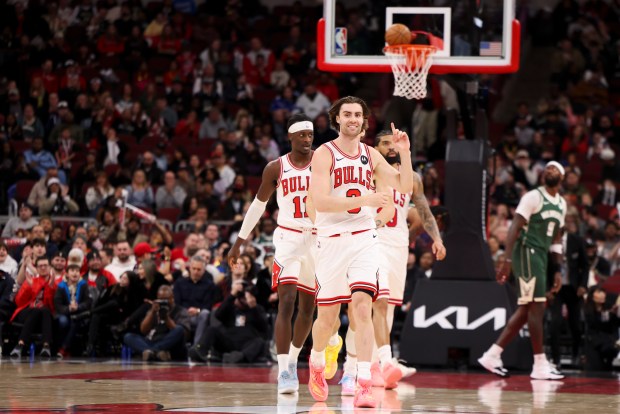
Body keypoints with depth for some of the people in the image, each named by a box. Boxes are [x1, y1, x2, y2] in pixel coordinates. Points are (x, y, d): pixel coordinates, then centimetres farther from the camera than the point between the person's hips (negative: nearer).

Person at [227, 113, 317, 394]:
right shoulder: (276, 168, -2)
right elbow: (258, 205, 10)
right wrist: (239, 242, 12)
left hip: (317, 240, 2)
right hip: (288, 238, -2)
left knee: (308, 306, 12)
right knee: (286, 302, -16)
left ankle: (292, 361, 32)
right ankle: (283, 372, -18)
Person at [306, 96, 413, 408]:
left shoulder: (370, 155, 9)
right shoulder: (324, 154, -6)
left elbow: (405, 187, 9)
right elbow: (320, 202, -18)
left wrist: (404, 152, -5)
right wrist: (366, 199, -24)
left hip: (364, 239, 2)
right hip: (332, 239, -2)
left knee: (362, 307, -14)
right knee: (328, 315, 7)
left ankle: (364, 386, -18)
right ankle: (317, 364, 38)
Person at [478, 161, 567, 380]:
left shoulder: (561, 204, 16)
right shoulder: (533, 197, -9)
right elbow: (515, 228, -14)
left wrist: (557, 270, 18)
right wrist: (507, 261, -22)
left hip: (541, 256, 9)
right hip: (527, 252, -9)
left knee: (525, 310, 8)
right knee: (536, 306, -10)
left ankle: (492, 356, 13)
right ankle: (540, 365, -9)